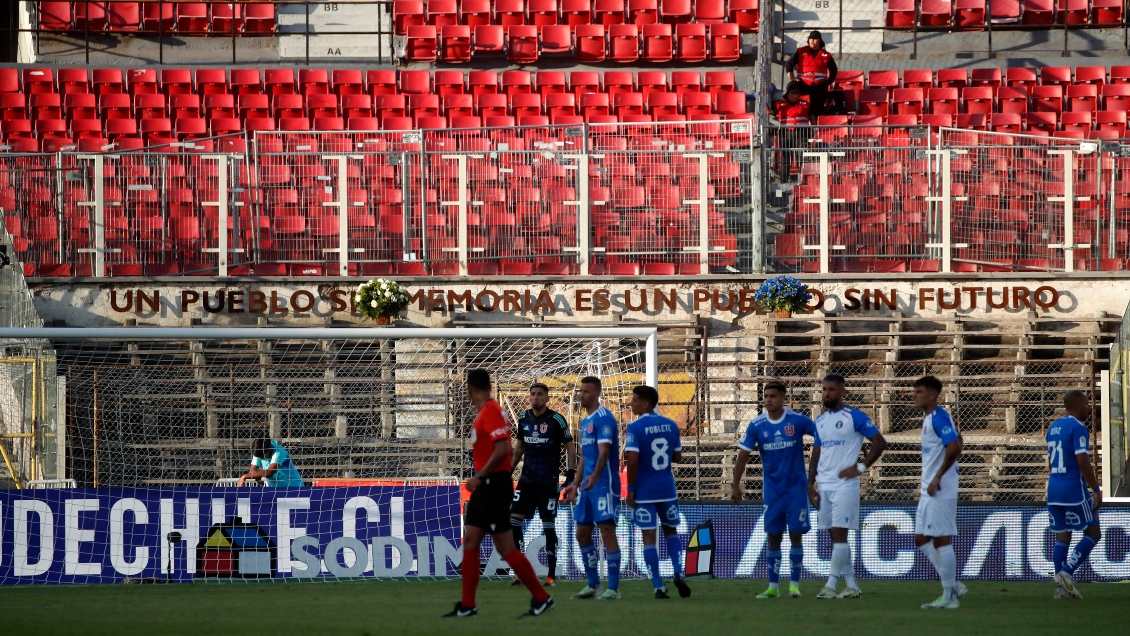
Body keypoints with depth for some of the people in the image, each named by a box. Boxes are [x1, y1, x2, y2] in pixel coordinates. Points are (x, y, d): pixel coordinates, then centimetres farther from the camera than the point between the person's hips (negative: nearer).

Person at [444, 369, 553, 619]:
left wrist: (480, 476, -20)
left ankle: (541, 598, 1)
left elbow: (503, 450, -26)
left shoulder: (491, 412, -16)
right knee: (470, 541, 7)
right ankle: (467, 605, 8)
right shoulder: (485, 412, 13)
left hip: (494, 486, -10)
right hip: (485, 488, 10)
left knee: (505, 547, -6)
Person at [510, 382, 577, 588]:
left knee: (549, 526, -3)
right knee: (513, 521, -4)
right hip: (527, 479, 5)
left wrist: (571, 473, -10)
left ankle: (551, 576, 4)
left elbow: (570, 447, -2)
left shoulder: (556, 420, -8)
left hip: (548, 482, -5)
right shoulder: (524, 418, 7)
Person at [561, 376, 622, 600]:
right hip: (588, 486, 10)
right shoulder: (585, 420, 18)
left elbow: (604, 451, -24)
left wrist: (595, 476, -37)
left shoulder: (603, 418, -11)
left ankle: (613, 588, -7)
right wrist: (576, 484, 25)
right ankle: (593, 585, 19)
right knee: (582, 533, 11)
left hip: (604, 484, -10)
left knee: (607, 532, -9)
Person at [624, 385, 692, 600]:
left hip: (644, 491, -5)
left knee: (649, 537, 1)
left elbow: (632, 460, -18)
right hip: (667, 489, 5)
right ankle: (679, 572, 1)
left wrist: (630, 490, -10)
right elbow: (677, 457, 12)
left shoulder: (635, 428, -12)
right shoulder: (671, 426, 5)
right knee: (671, 530, 21)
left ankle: (658, 586, -2)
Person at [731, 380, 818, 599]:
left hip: (796, 488, -2)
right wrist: (735, 485, -3)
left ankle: (794, 584, 3)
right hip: (772, 489, 2)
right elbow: (743, 456, 0)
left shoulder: (797, 421, -9)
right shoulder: (756, 425, -4)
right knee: (773, 537, 3)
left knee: (795, 535, -4)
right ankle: (773, 586, 8)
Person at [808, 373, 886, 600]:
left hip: (844, 485, -7)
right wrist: (811, 483, 11)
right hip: (823, 486, 7)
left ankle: (831, 585, -11)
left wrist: (861, 467, -10)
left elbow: (880, 443, -5)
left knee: (839, 534, -10)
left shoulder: (854, 417, -5)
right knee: (835, 536, 6)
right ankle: (852, 585, 11)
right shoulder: (820, 420, 15)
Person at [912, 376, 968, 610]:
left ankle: (949, 596, 1)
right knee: (921, 540, 11)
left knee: (941, 540, -5)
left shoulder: (938, 417, -15)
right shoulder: (928, 418, 16)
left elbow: (954, 447, -26)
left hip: (941, 492, -10)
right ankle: (953, 586, 15)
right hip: (929, 492, 10)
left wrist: (937, 478, -21)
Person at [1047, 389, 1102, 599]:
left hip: (1054, 489, 8)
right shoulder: (1078, 428, -12)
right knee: (1093, 532, 1)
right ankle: (1067, 572, -12)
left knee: (1062, 537, 9)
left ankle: (1062, 587, 4)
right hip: (1074, 489, -8)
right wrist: (1096, 490, -14)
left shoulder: (1053, 427, 14)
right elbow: (1082, 461, -19)